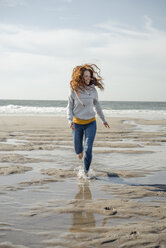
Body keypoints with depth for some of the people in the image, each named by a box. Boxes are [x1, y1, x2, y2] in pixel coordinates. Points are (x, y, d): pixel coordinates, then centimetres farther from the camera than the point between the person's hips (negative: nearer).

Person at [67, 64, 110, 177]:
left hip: (91, 123, 0)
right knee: (78, 150, 11)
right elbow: (70, 107, 1)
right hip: (77, 123, 0)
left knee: (88, 149, -10)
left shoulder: (93, 90, -4)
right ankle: (81, 150, 50)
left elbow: (97, 105, 11)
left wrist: (104, 120, 20)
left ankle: (86, 172, 9)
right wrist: (70, 120, -14)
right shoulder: (74, 90, -9)